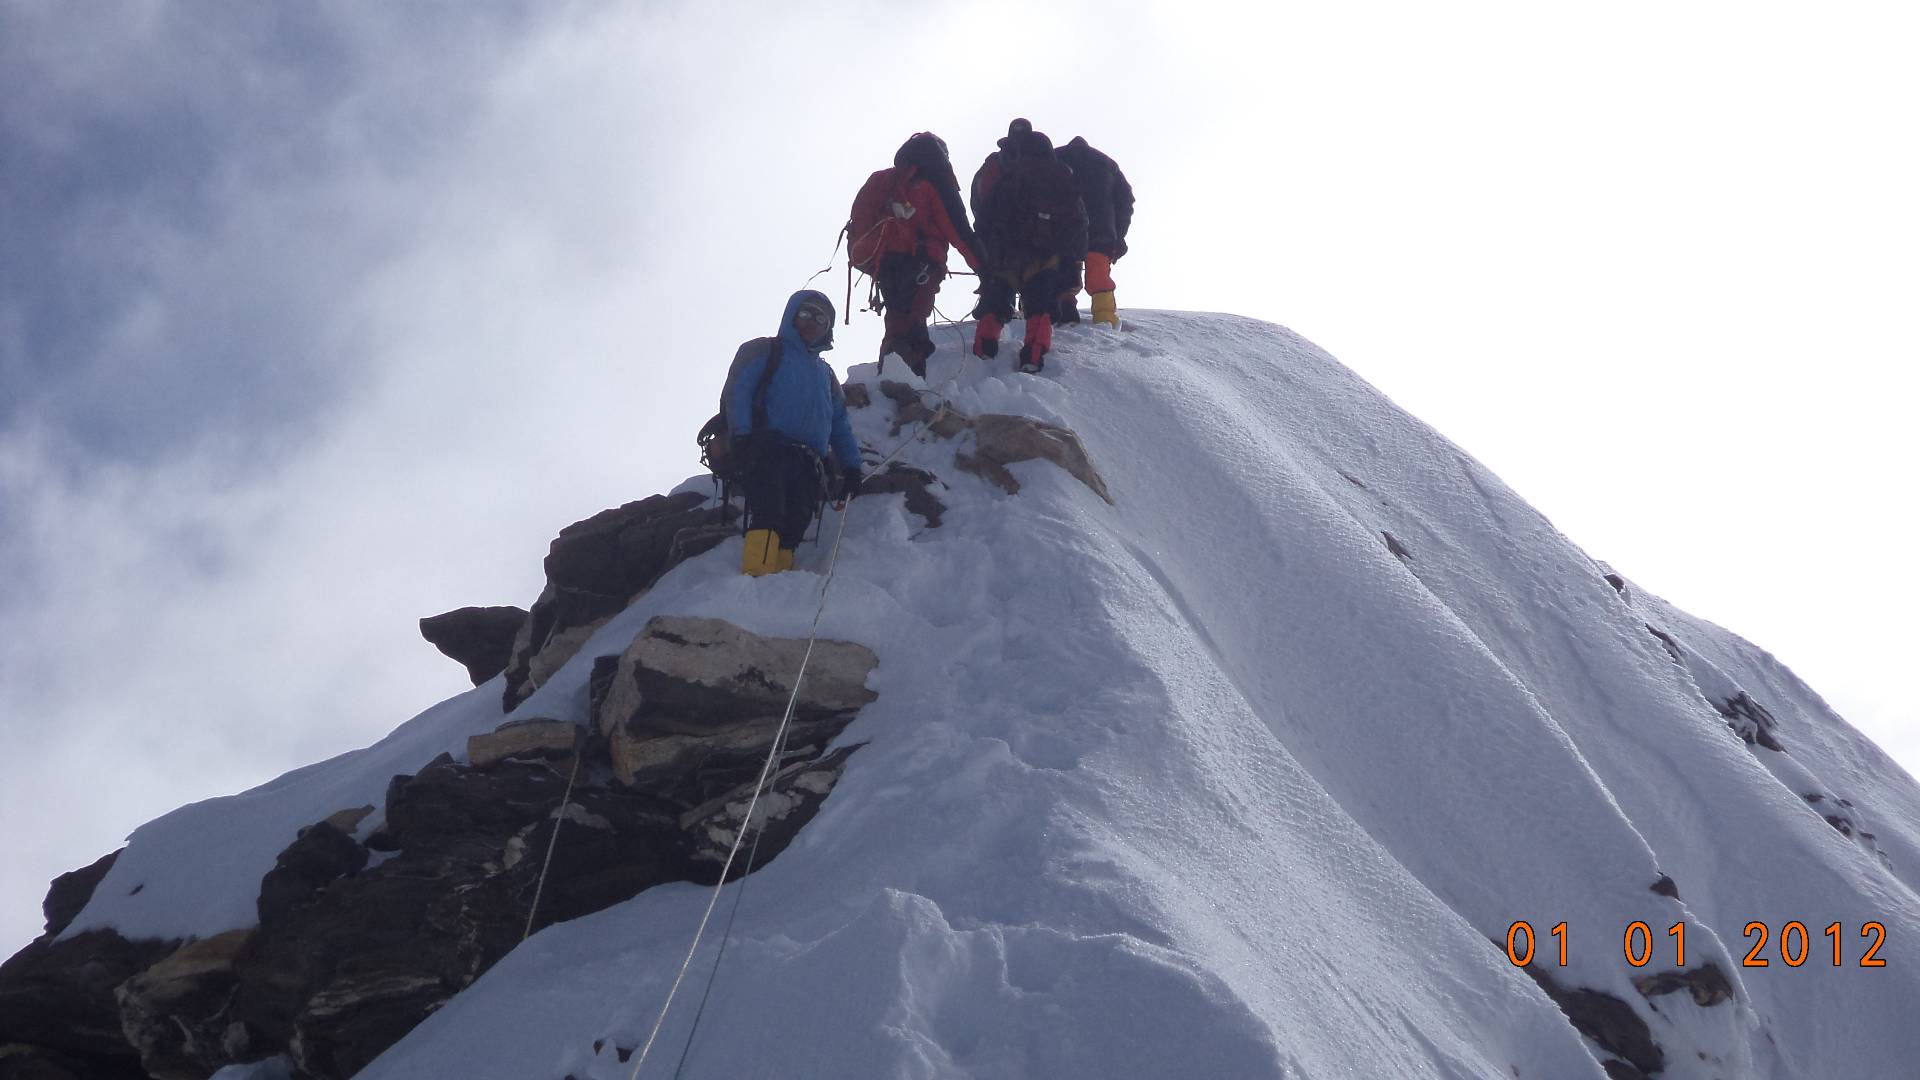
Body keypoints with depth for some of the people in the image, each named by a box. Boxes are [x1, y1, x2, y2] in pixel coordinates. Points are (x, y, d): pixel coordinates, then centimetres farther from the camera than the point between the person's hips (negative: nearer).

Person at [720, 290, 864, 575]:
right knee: (768, 514, -26)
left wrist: (851, 466, 18)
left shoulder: (825, 374, 35)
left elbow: (840, 425, 33)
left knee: (792, 528, -13)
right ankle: (757, 579, -40)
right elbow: (737, 391, 2)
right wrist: (742, 437, -13)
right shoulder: (766, 351, 17)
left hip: (807, 465, 5)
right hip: (768, 451, -5)